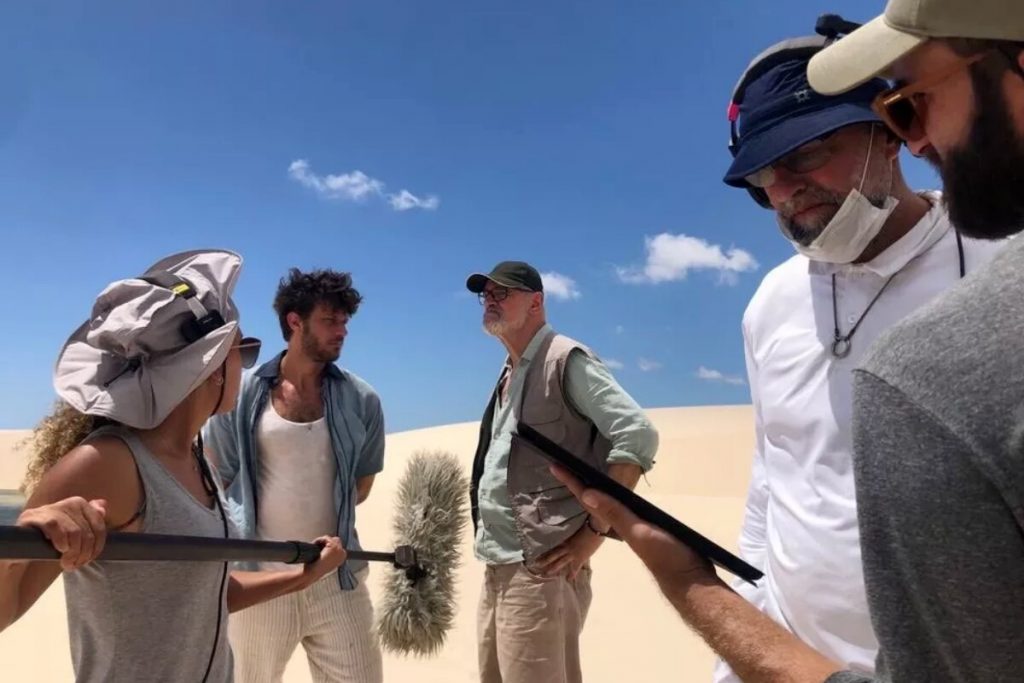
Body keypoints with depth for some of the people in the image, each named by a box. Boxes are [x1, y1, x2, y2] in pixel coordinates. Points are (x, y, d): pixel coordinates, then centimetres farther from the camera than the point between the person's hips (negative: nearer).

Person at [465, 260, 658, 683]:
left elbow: (639, 436, -19)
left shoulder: (566, 361, -10)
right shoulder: (510, 374, 16)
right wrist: (485, 537, 13)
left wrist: (593, 532, -18)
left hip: (538, 570, -9)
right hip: (496, 569, 9)